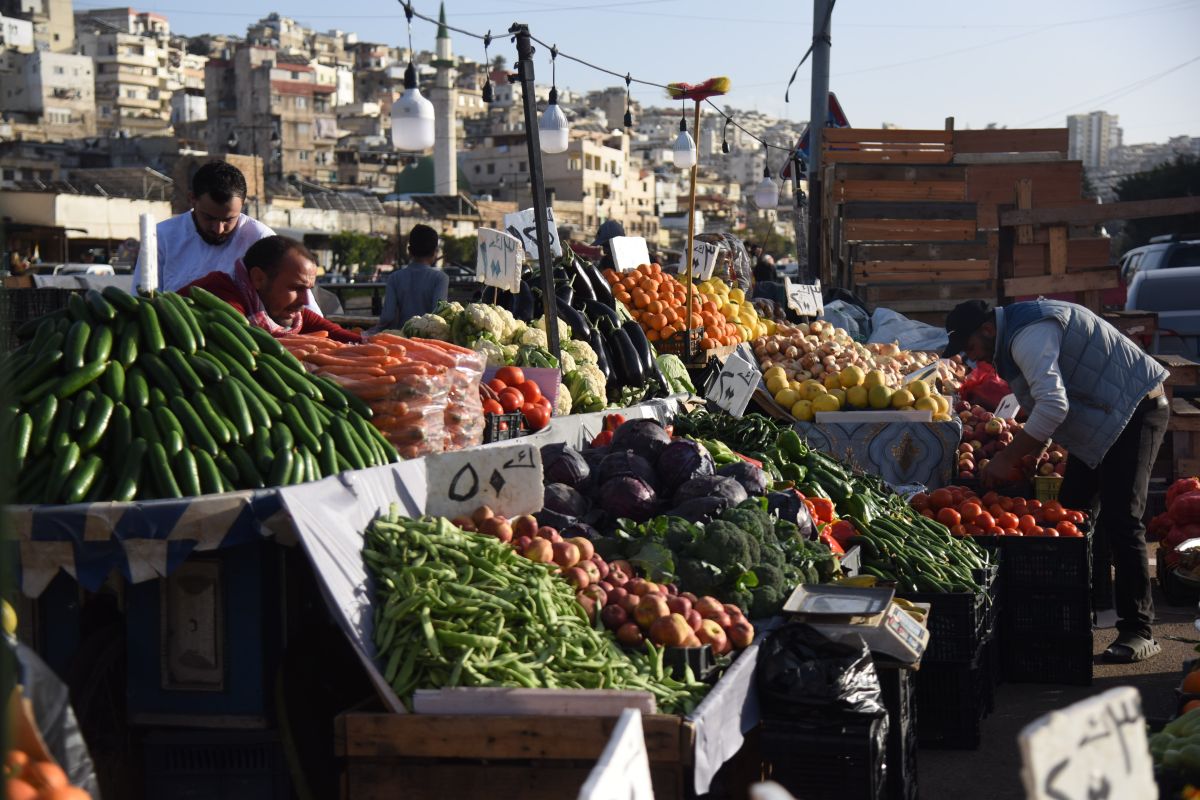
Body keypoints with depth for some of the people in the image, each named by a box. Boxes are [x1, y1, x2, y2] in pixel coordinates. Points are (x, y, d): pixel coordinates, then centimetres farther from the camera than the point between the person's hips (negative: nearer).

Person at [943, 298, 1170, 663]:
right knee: (1074, 510, 10)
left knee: (1120, 519, -15)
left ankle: (1138, 631, -12)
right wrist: (1020, 456, 8)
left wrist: (1008, 458, -26)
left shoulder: (1028, 338, -23)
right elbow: (1047, 403, 17)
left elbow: (1053, 407, -32)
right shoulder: (1017, 333, 11)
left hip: (1136, 410, -11)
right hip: (1103, 419, 11)